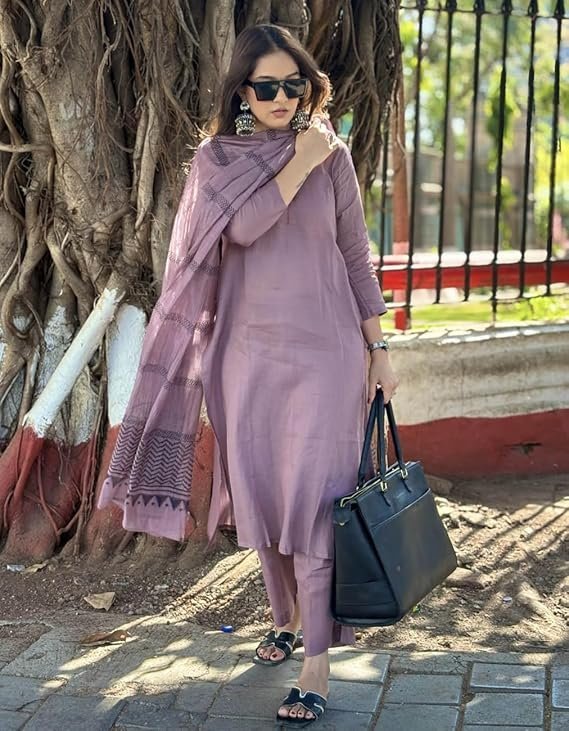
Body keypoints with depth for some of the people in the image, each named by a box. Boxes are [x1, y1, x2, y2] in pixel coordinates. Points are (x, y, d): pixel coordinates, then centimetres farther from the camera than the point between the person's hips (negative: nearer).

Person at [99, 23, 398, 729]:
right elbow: (241, 226, -15)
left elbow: (357, 258, 6)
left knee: (312, 500, -8)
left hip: (324, 352, -2)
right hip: (247, 353, 2)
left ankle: (316, 663, -5)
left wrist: (379, 348, 5)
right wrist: (299, 164, -13)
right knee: (260, 496, 10)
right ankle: (286, 617, 32)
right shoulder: (215, 158, 4)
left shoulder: (333, 156, 2)